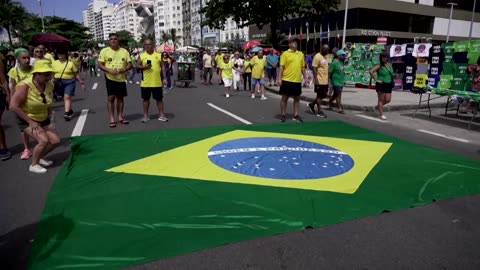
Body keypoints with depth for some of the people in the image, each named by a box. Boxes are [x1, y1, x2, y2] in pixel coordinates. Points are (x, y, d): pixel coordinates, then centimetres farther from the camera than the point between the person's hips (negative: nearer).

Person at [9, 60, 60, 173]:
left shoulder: (50, 85, -9)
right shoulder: (25, 86, -26)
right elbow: (13, 106, -26)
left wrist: (48, 117, 7)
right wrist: (30, 121, -25)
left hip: (43, 119, 6)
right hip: (26, 120, -6)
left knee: (56, 141, 1)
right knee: (44, 140, -22)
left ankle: (39, 157, 26)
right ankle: (34, 165, 0)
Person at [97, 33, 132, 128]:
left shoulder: (124, 51, 4)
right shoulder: (104, 51, -3)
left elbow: (129, 65, 4)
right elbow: (100, 65, -5)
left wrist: (123, 69, -16)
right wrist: (109, 70, -21)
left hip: (121, 78, 3)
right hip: (110, 78, -3)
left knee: (120, 97, 9)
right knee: (111, 97, -6)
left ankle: (120, 117, 20)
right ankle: (112, 119, 0)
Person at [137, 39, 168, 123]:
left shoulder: (158, 55, 6)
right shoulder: (141, 55, 6)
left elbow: (163, 68, 7)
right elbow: (137, 66, 4)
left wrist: (164, 78, 0)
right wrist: (144, 67, -16)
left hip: (157, 82, 0)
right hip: (145, 82, 0)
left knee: (159, 99, 5)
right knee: (146, 99, 8)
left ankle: (161, 115, 15)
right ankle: (145, 115, 17)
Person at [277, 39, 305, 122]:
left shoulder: (301, 54, 12)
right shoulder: (285, 54, -3)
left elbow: (302, 67, 16)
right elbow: (281, 67, -7)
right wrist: (279, 79, -13)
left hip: (297, 80, 5)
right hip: (287, 80, -5)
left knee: (297, 98, 9)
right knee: (284, 98, 3)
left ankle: (296, 115, 18)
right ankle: (283, 115, 13)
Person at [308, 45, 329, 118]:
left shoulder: (325, 57, 13)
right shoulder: (317, 57, -14)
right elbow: (314, 69, -18)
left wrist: (328, 78, 19)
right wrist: (316, 80, -22)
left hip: (325, 81, 9)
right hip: (319, 81, -9)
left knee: (324, 95, 14)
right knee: (319, 95, 0)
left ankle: (312, 104, 28)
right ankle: (320, 112, 8)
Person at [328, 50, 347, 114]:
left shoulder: (341, 62, 12)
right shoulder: (334, 63, -14)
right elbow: (329, 73, -16)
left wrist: (343, 80, 20)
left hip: (341, 82, 8)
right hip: (336, 82, -8)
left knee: (335, 94, 15)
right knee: (338, 95, -6)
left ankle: (329, 105, 27)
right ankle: (339, 109, -1)